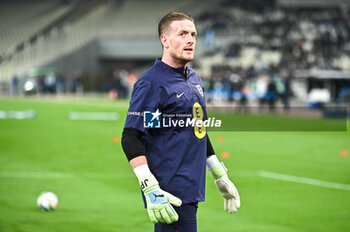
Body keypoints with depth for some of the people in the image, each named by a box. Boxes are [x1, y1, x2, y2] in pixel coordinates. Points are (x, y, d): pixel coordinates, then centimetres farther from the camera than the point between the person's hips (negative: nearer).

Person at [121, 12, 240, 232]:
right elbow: (130, 137, -17)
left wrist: (220, 175, 27)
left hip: (192, 189, 8)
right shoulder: (151, 83, -11)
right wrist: (150, 188, -26)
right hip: (170, 192, -8)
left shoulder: (194, 79, 16)